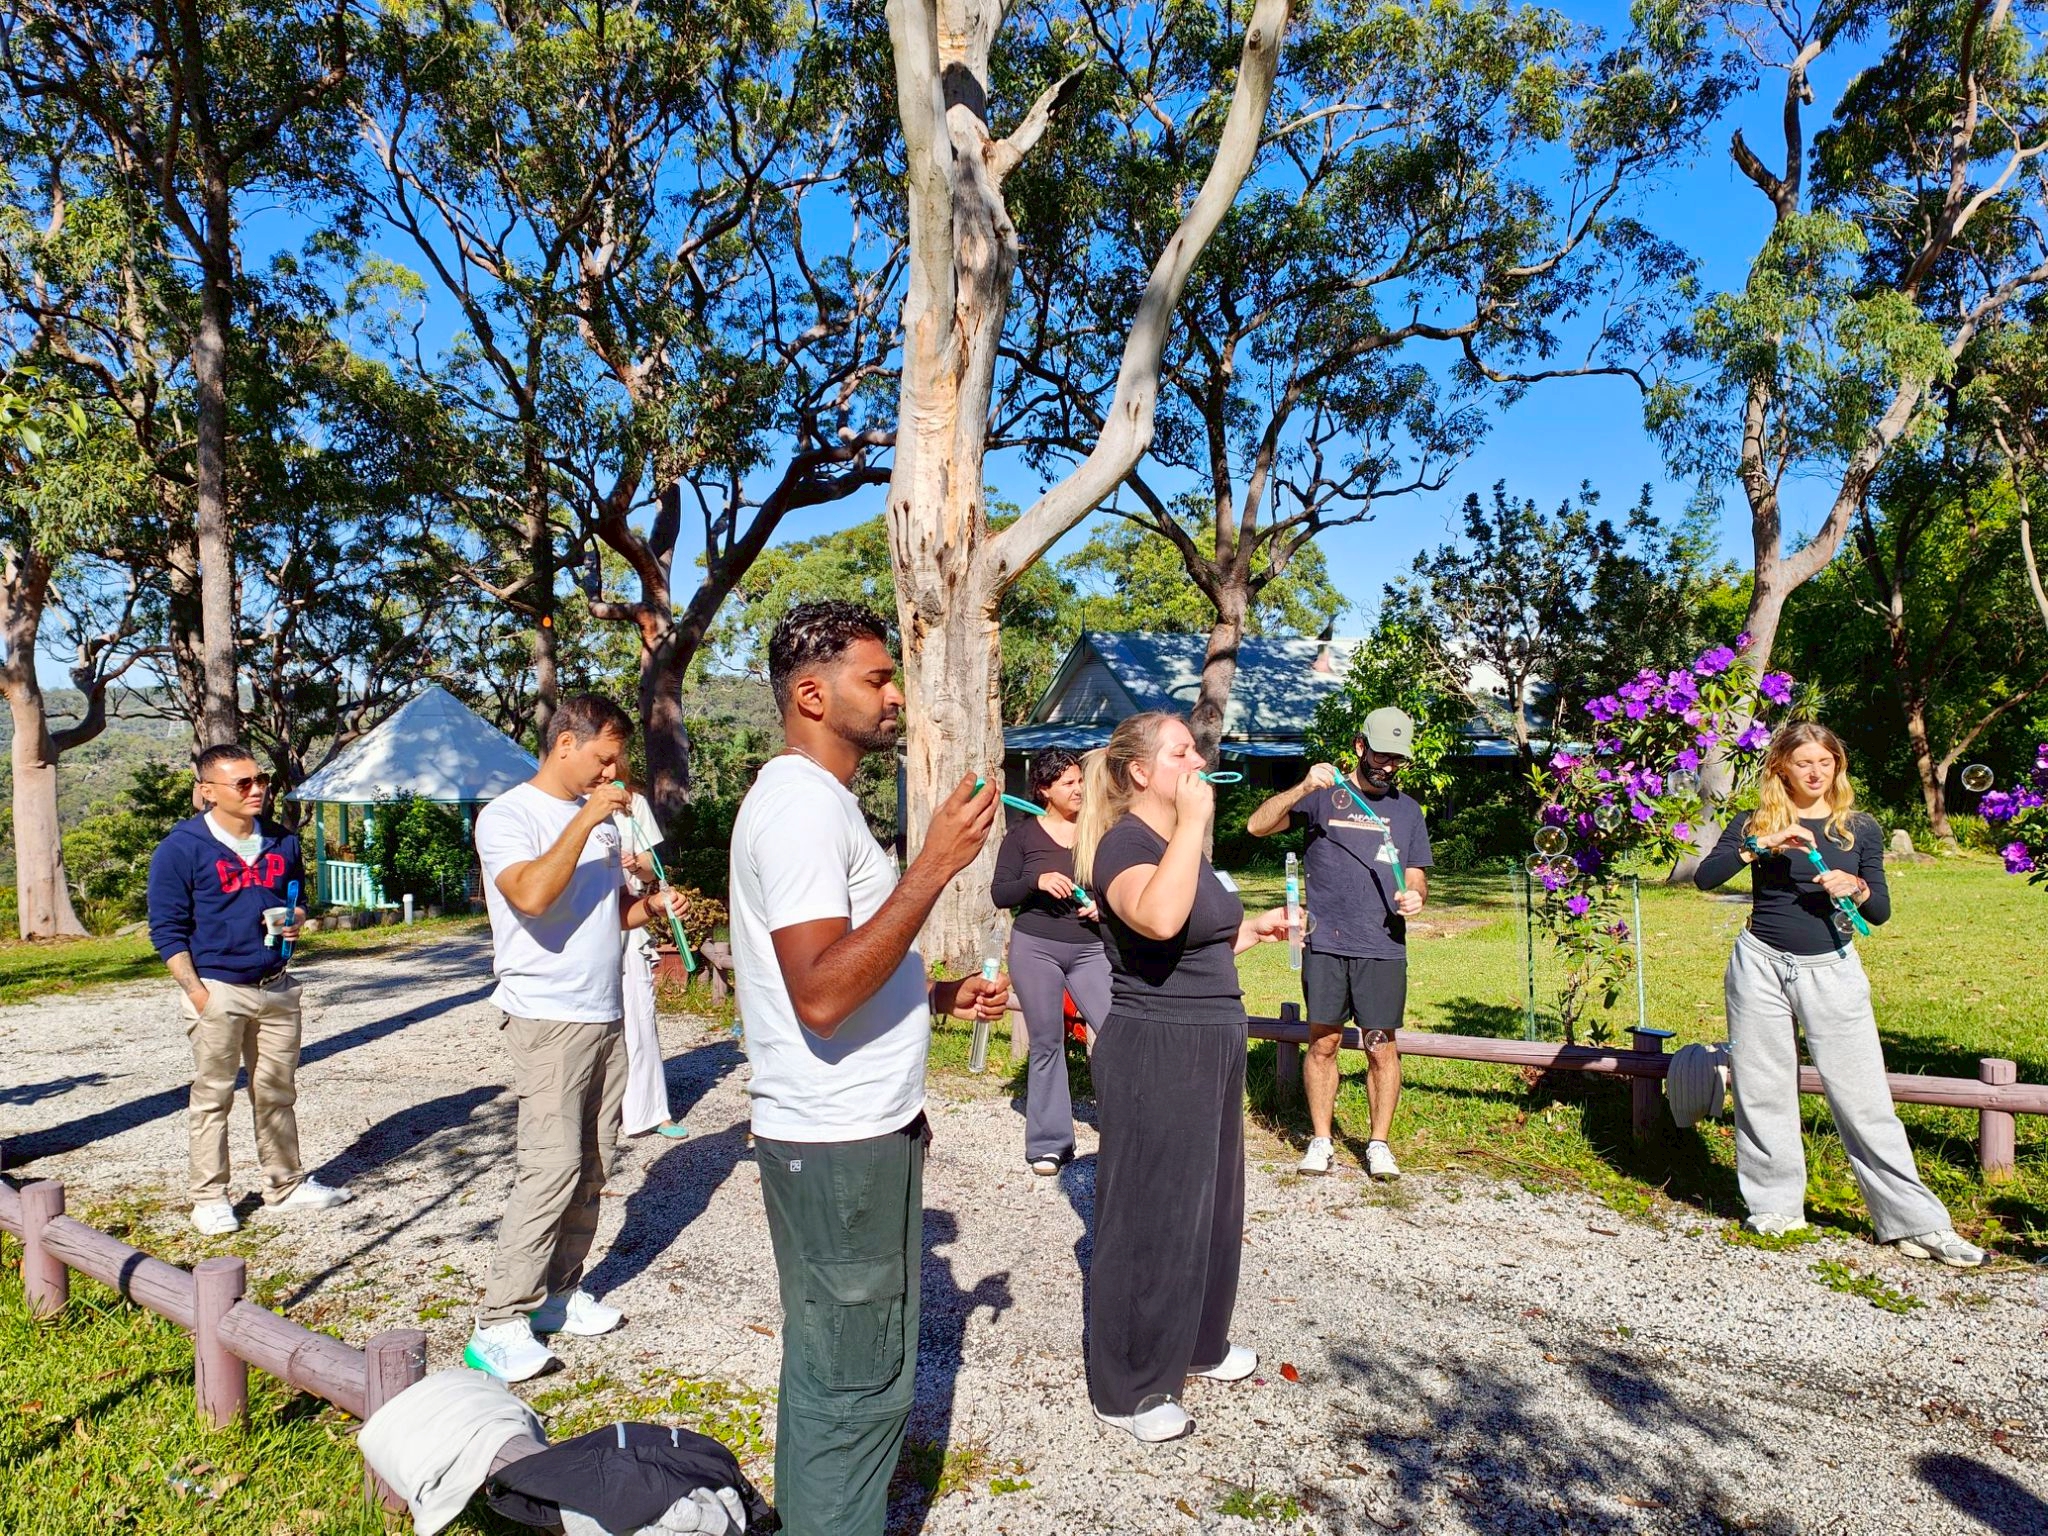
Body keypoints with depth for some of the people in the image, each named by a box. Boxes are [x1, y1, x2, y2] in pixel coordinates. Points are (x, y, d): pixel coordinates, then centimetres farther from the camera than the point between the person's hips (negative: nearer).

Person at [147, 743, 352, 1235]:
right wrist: (197, 993, -14)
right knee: (212, 1098, 5)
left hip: (277, 988, 5)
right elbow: (167, 929, -7)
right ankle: (210, 1198, 17)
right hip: (219, 991, -5)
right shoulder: (182, 847, -8)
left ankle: (285, 1185, 24)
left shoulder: (283, 842, 8)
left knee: (278, 1093, 13)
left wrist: (296, 921, -2)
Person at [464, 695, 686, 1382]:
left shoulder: (599, 817, 15)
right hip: (547, 1017, -8)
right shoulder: (508, 815, -7)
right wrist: (584, 821, -23)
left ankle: (559, 1293, 21)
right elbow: (531, 895, -26)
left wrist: (652, 905, 4)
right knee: (553, 1165, -13)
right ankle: (499, 1325, -4)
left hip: (606, 1015, 8)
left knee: (591, 1167, 9)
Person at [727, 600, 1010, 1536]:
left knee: (830, 1367, 22)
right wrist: (933, 867, -28)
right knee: (858, 1383, 3)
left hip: (854, 1134, 10)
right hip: (838, 1145, -10)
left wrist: (942, 995, 13)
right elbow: (820, 995, -29)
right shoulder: (802, 804, -19)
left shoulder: (815, 799, 14)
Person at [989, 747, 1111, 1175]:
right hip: (1035, 948, -1)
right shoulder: (1023, 833, 1)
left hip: (1091, 948, 1)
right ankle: (1049, 1143, 17)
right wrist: (1038, 882, -18)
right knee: (1047, 1044, 6)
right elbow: (999, 894, -1)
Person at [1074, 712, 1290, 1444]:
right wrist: (1192, 822, -31)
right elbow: (1159, 920, -39)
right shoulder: (1124, 845, -17)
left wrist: (1254, 929, 13)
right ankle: (1126, 1390, 17)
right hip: (1153, 1053, -9)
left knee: (1209, 1202, 21)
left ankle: (1198, 1344, 40)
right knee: (1149, 1214, 1)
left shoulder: (1180, 844, 12)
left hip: (1209, 1048, 10)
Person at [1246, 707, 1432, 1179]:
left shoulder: (1407, 809, 15)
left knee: (1381, 1048, 2)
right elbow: (1258, 826, -6)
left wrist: (1414, 896, -6)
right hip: (1325, 944, -1)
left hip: (1384, 948, 2)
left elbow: (1417, 877, 18)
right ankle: (1320, 1140, 17)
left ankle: (1379, 1144, 17)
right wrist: (1303, 789, -20)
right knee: (1323, 1042, 4)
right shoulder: (1324, 795, 5)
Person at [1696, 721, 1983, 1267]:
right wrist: (1761, 843, -22)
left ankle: (1915, 1221, 7)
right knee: (1762, 1091, 6)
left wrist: (1856, 888, -13)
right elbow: (1705, 877, -11)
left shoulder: (1860, 828, 6)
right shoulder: (1755, 823, 2)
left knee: (1862, 1096, -1)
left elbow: (1881, 912, 8)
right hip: (1761, 965, 0)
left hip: (1831, 970, 0)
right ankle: (1775, 1206, 19)